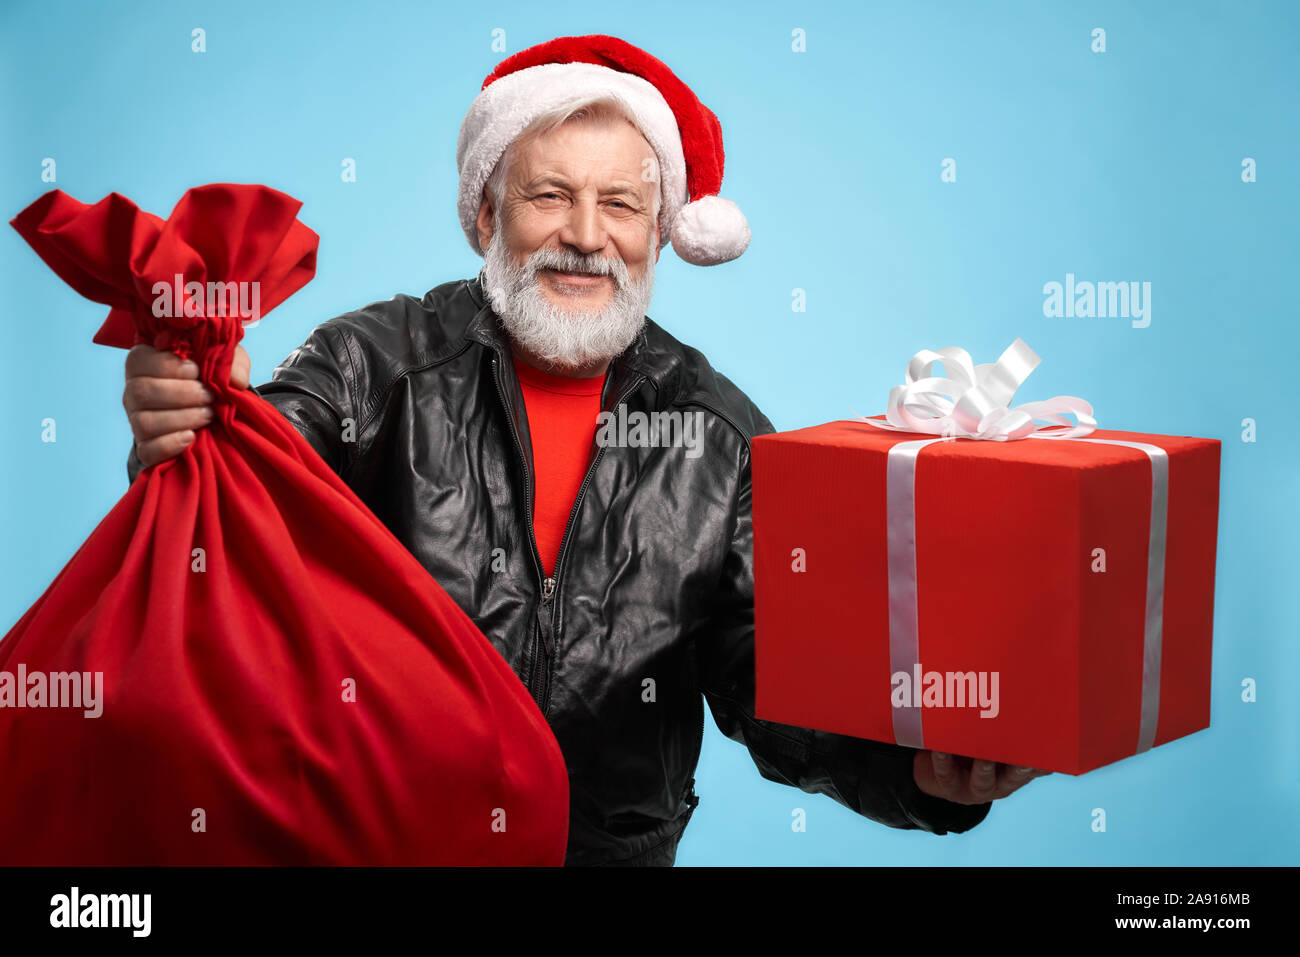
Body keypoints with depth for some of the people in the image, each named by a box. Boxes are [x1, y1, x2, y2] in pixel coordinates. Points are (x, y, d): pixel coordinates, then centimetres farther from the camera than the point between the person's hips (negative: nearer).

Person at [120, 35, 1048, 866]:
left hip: (617, 842, 2)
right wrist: (182, 440, -43)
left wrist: (915, 771, -24)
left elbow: (771, 688, -5)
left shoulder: (724, 441, -2)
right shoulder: (379, 363, -6)